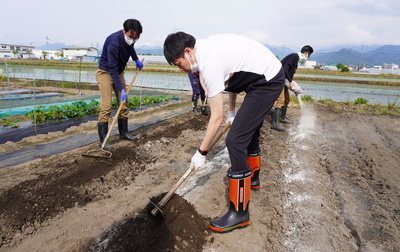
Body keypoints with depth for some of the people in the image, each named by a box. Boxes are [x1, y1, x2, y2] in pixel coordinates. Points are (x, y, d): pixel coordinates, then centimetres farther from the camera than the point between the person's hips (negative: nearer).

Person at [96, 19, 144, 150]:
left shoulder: (129, 39, -7)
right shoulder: (113, 42, -30)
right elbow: (112, 69, -30)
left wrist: (136, 60, 10)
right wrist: (121, 90, -32)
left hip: (119, 72, 8)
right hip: (105, 72, -7)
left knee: (123, 104, 8)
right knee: (106, 106, -14)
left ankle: (123, 132, 20)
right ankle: (103, 140, -10)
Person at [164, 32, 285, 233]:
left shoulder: (209, 64, -25)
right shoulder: (208, 46, 3)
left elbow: (217, 117, -22)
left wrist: (201, 152, -12)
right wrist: (232, 110, 18)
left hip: (268, 81, -10)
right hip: (270, 73, 11)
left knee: (235, 140, -14)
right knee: (249, 130, 24)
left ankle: (239, 213, -4)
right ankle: (252, 178, 48)